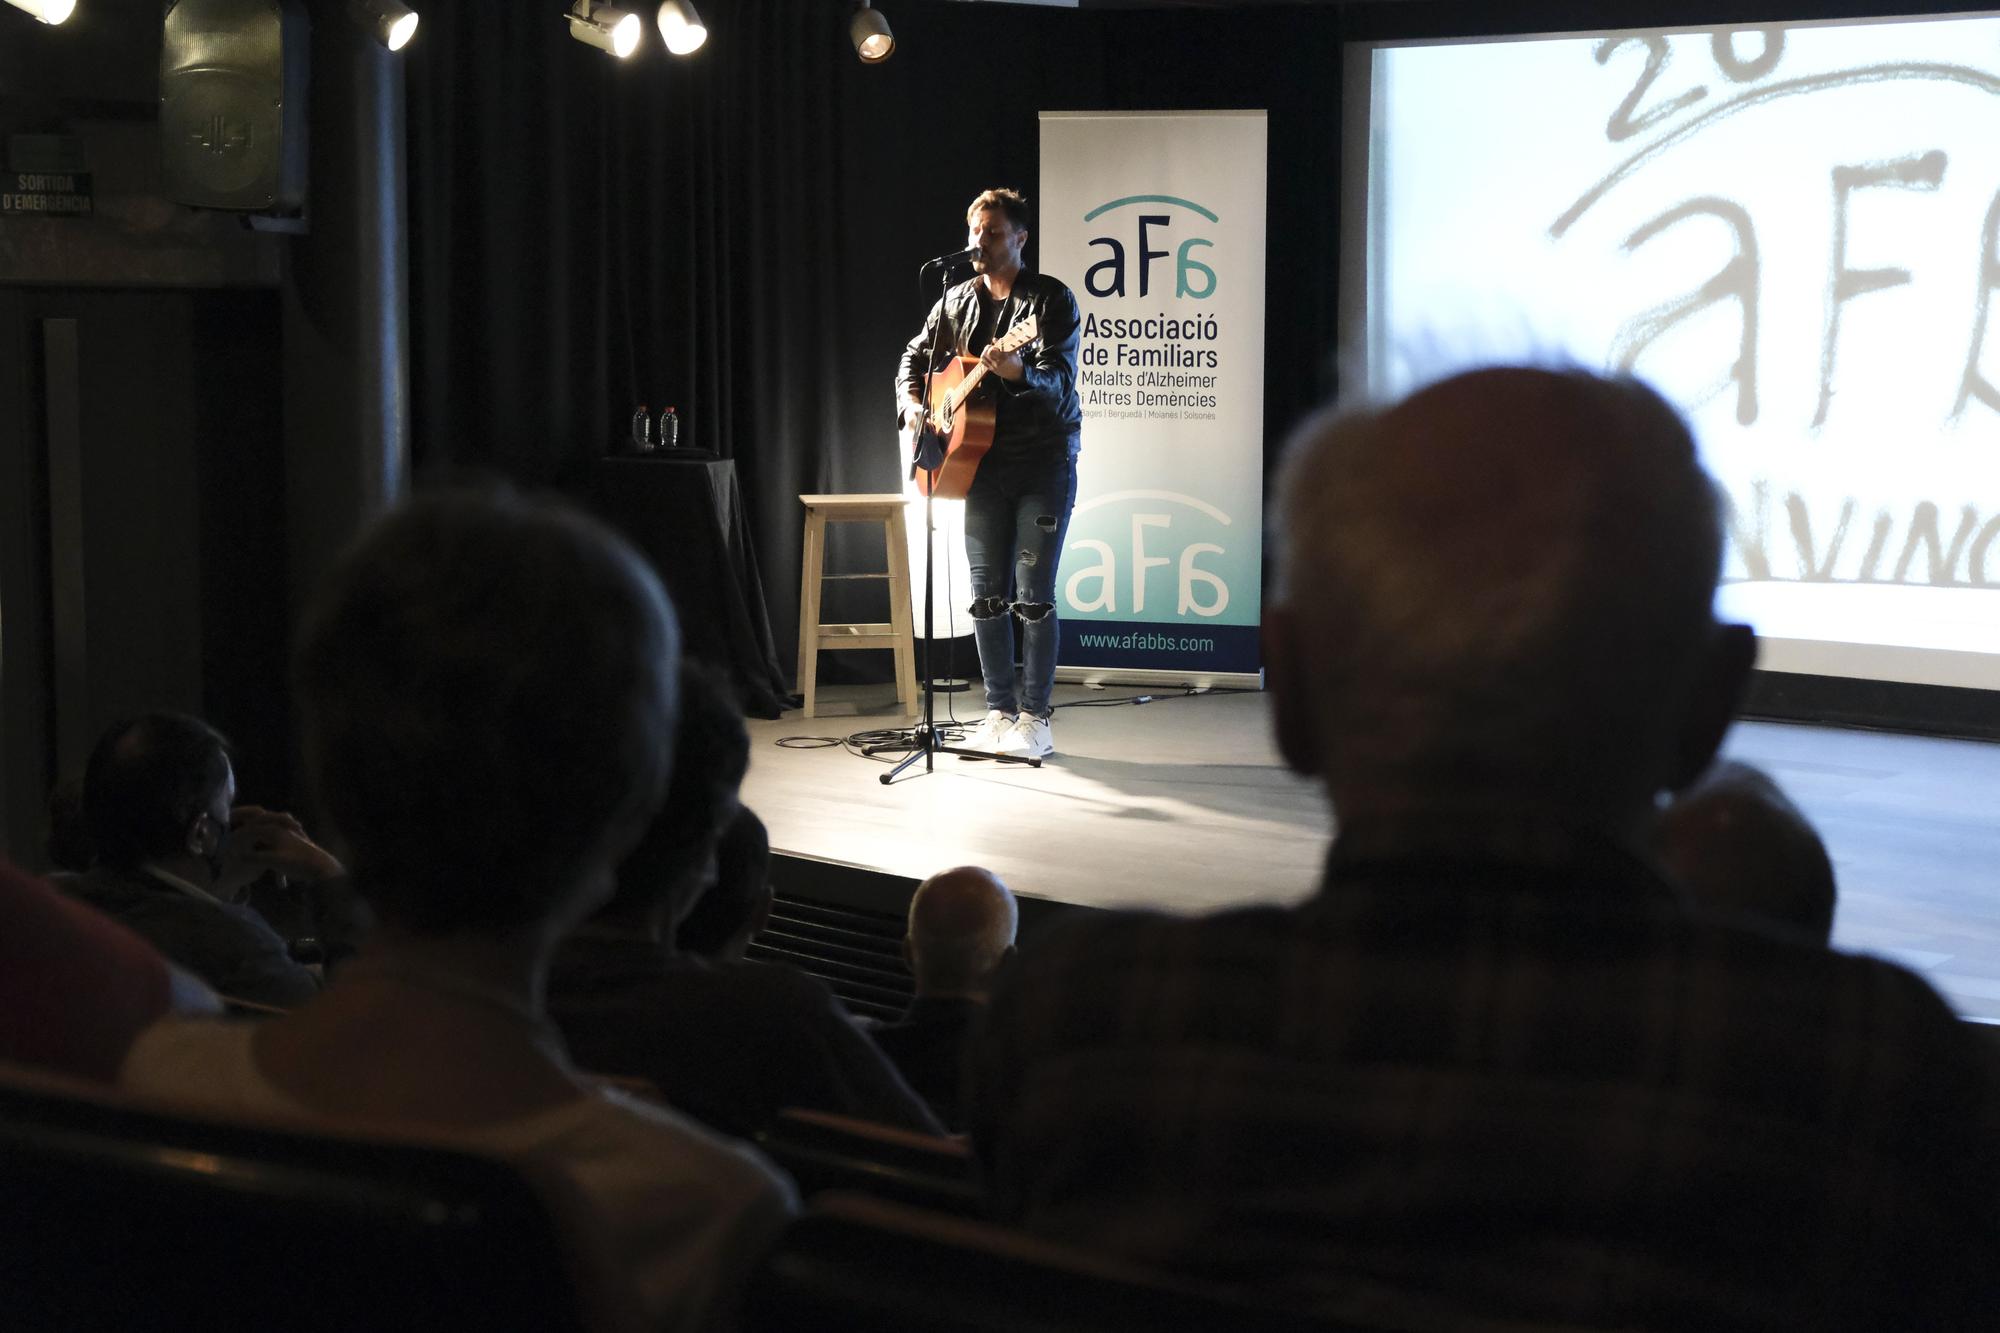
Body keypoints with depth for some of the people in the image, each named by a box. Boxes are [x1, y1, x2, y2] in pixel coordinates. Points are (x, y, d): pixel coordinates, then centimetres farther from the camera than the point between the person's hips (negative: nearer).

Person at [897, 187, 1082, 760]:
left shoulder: (1052, 299, -7)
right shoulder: (957, 301, 9)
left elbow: (1060, 382, -18)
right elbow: (915, 357, 20)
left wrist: (1019, 372, -39)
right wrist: (912, 405, 0)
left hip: (1045, 459, -5)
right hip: (985, 460, 5)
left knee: (1033, 596, -7)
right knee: (987, 595, 6)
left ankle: (1034, 720, 0)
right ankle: (1000, 712, 15)